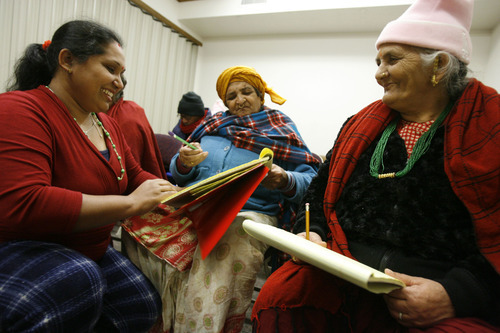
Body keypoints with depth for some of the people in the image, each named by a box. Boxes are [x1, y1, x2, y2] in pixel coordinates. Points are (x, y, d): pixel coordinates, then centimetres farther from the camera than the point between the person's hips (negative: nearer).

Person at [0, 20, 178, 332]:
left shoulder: (107, 123, 6)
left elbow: (134, 175, 13)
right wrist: (131, 203, -31)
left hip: (88, 252, 8)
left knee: (144, 307, 3)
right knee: (80, 281, -37)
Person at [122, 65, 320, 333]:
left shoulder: (282, 128, 17)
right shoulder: (214, 123, 26)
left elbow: (310, 179, 7)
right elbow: (178, 173, 21)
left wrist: (283, 180, -15)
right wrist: (184, 162, -3)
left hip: (249, 210, -3)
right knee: (140, 228, -23)